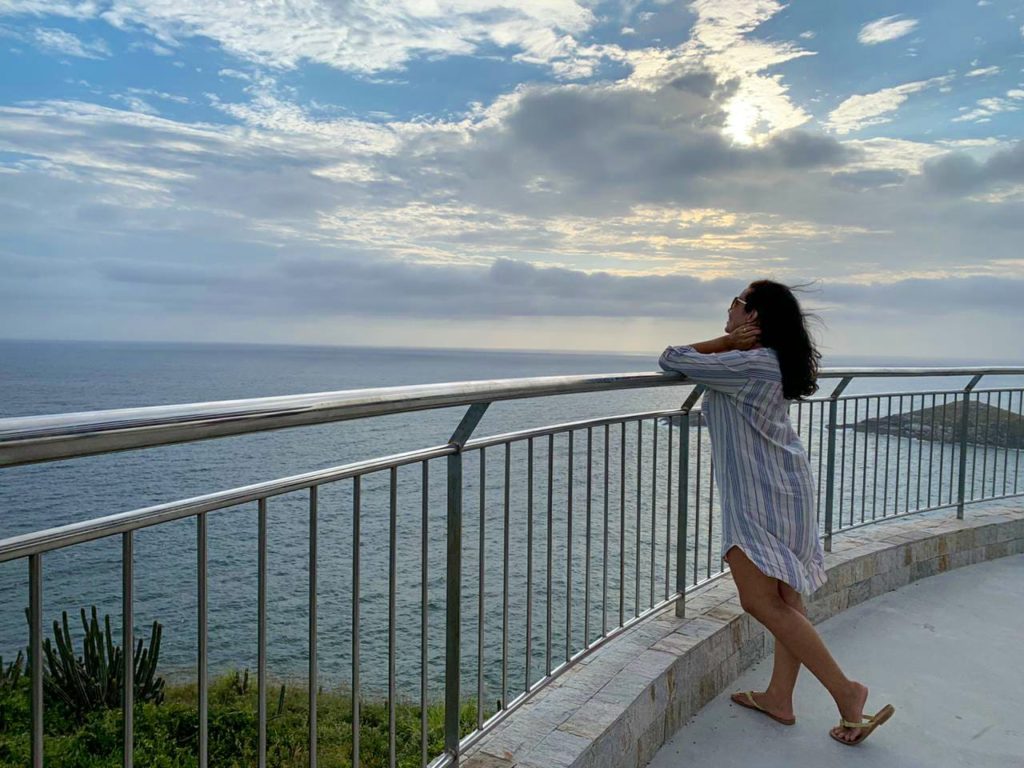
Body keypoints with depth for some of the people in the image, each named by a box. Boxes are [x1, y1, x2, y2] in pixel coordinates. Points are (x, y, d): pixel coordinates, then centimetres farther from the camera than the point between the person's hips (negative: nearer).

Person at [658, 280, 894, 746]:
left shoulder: (748, 364, -19)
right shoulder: (769, 362, 11)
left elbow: (671, 360, -15)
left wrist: (727, 341, -6)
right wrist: (731, 344, 3)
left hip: (762, 496, -10)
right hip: (780, 489, 10)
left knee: (762, 601, -7)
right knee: (784, 598, 12)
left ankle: (845, 691, -1)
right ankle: (779, 698, 22)